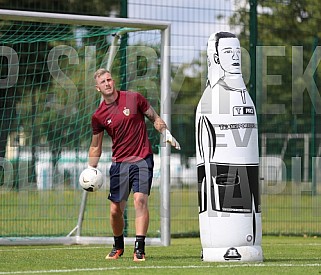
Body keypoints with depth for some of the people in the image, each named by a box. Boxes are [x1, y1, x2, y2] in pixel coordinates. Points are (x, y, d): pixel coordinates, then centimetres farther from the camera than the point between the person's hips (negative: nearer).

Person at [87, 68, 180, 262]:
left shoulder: (134, 98, -1)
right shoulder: (98, 116, 3)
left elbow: (155, 118, 10)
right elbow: (96, 147, 14)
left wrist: (166, 133, -6)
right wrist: (91, 170, 5)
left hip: (142, 160, -2)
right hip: (119, 163, 2)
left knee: (140, 199, -19)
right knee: (116, 210, 2)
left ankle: (140, 248, -18)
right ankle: (118, 247, 27)